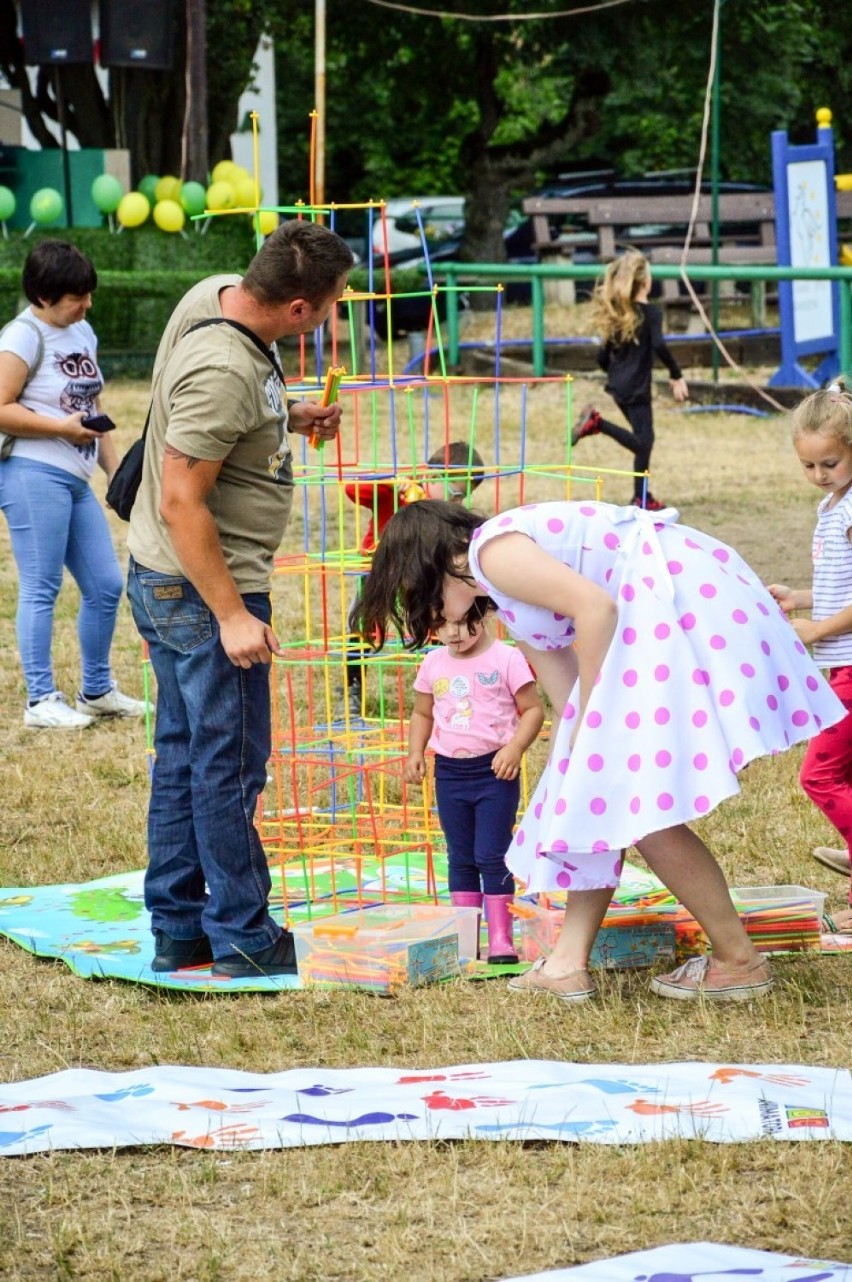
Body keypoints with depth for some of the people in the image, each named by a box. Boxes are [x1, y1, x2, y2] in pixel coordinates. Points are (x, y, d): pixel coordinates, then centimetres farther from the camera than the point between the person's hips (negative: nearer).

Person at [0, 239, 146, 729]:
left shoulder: (83, 332, 17)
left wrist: (116, 471, 19)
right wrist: (61, 427, -18)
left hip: (76, 480, 9)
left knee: (106, 586, 10)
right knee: (41, 589, -4)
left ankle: (97, 691, 24)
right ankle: (41, 701, 2)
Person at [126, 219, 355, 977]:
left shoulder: (219, 293, 0)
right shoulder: (224, 373, -28)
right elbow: (180, 502, -27)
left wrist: (288, 417, 8)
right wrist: (231, 616, -24)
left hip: (164, 581, 10)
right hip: (203, 591, -10)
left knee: (183, 756, 15)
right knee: (230, 765, 1)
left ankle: (178, 932, 23)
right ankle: (243, 940, 10)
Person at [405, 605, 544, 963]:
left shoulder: (505, 659, -8)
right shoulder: (433, 664, 6)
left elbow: (533, 709, -7)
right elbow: (422, 713, 17)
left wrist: (515, 747, -21)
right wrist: (415, 752, 3)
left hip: (495, 771, -5)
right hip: (449, 772, 5)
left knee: (492, 857, -5)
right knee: (460, 858, 10)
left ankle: (501, 939, 1)